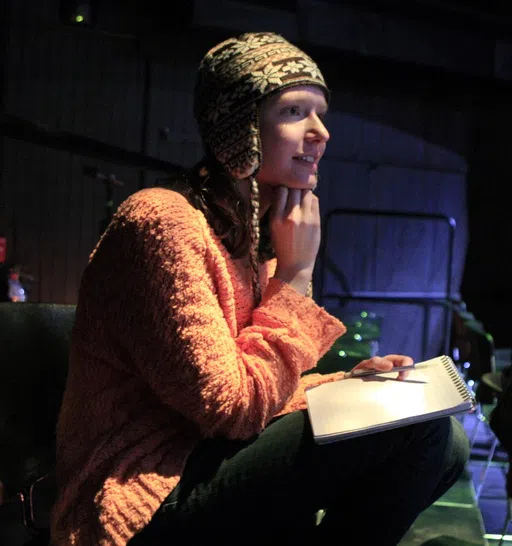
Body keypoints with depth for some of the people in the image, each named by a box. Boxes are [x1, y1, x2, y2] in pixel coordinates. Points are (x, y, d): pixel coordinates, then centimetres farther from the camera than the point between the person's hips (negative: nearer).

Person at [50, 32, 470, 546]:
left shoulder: (253, 233, 10)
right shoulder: (163, 221, -18)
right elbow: (232, 408, -21)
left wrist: (350, 379, -1)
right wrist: (295, 276, -14)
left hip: (212, 469, 9)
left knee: (445, 441, 2)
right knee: (416, 421, -17)